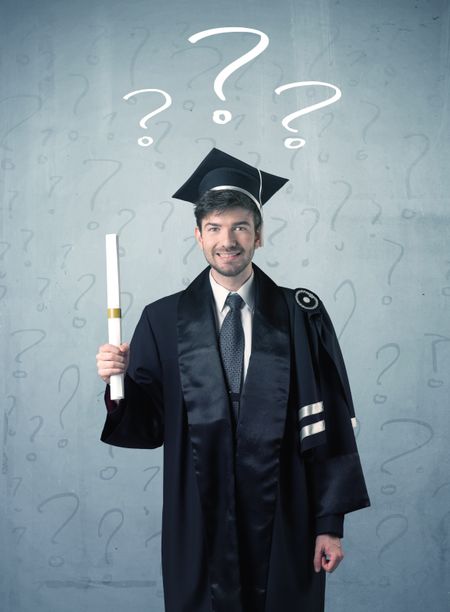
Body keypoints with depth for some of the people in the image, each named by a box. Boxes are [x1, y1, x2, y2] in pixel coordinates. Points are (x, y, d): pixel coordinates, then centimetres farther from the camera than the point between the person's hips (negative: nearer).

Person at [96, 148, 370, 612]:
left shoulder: (301, 316, -3)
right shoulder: (163, 320, -1)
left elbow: (330, 424, -3)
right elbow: (147, 425, 0)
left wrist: (330, 522, -5)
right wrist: (118, 383, -19)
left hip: (283, 524, 0)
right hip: (197, 525, 1)